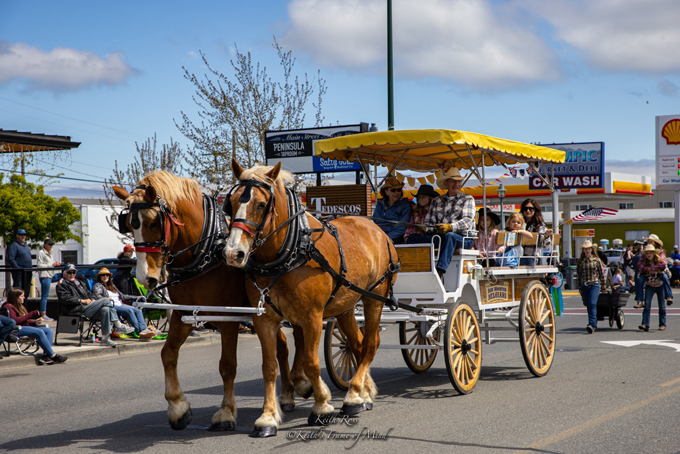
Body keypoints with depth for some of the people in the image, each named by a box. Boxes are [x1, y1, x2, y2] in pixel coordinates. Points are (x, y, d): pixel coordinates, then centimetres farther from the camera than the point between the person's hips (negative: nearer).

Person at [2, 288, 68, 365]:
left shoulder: (19, 307, 27)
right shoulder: (8, 307, -4)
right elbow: (15, 320, -18)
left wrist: (35, 322, 4)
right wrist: (31, 314, -12)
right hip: (15, 330, -10)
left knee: (49, 330, -10)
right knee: (39, 332, -30)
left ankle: (46, 355, -27)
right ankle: (53, 356, -28)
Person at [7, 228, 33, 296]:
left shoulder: (27, 246, 21)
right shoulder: (14, 245, -6)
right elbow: (10, 259, -15)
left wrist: (31, 267, 14)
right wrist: (18, 269, -19)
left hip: (27, 272, 8)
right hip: (19, 272, -8)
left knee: (26, 291, 10)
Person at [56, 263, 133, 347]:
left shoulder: (80, 281, 32)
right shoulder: (62, 285, 7)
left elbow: (88, 293, 32)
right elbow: (65, 299, -9)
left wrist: (93, 299, 7)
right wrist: (82, 301, -14)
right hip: (79, 310, -8)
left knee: (105, 310, -24)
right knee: (106, 300, -20)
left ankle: (105, 338, -22)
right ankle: (119, 326, -19)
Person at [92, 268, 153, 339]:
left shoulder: (112, 286, 32)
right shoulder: (98, 285, 9)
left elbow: (122, 296, 33)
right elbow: (97, 296, -10)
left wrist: (136, 297, 28)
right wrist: (106, 299, -29)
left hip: (120, 305, 7)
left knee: (138, 311, -18)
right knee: (129, 310, -31)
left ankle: (143, 329, -36)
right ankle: (138, 331, -38)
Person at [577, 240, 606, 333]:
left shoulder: (596, 260, 2)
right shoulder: (580, 261, 7)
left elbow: (601, 273, 8)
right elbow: (578, 274, 12)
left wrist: (603, 285, 8)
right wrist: (579, 287, 10)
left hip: (594, 284, -3)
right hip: (584, 285, 3)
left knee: (592, 304, -17)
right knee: (588, 305, 7)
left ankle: (592, 325, -23)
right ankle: (594, 325, 19)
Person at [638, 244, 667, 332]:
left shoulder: (660, 261, -8)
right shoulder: (644, 263, -3)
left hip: (660, 285, -1)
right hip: (649, 286, 1)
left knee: (662, 306, 6)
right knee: (647, 304, -14)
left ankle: (662, 324, 17)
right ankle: (645, 324, -21)